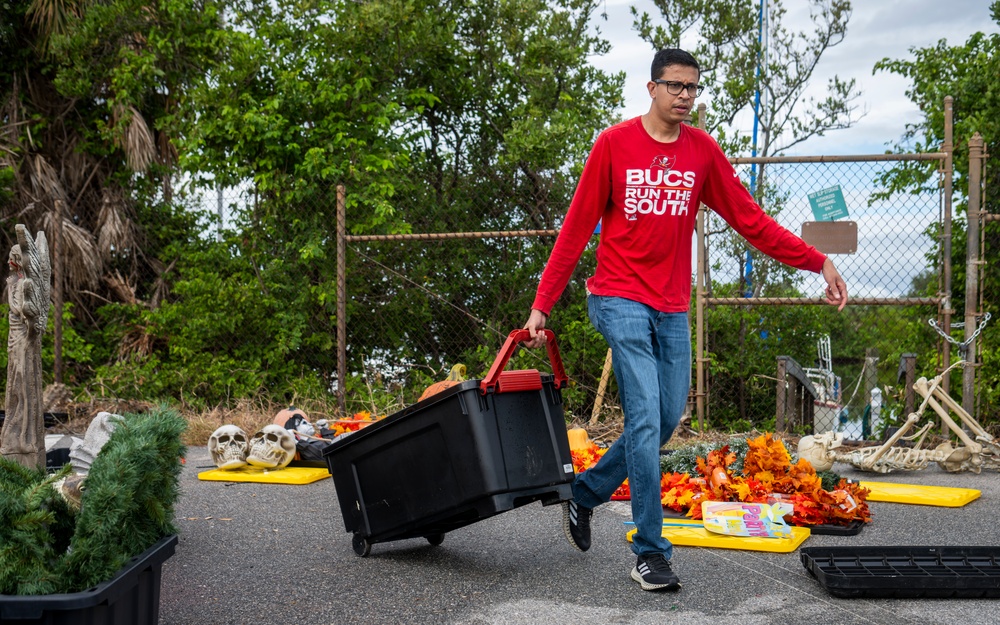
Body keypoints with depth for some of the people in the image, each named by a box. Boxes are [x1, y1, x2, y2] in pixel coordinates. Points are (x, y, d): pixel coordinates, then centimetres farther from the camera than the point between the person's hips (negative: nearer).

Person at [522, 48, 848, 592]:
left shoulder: (703, 151, 6)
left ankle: (584, 495, 28)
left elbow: (750, 220, 6)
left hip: (672, 308, 5)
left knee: (666, 418, 8)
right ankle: (650, 552, 2)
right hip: (620, 301, -5)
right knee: (645, 420, -9)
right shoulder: (614, 144, -4)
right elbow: (576, 229, -3)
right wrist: (542, 305, -6)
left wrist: (818, 262, -1)